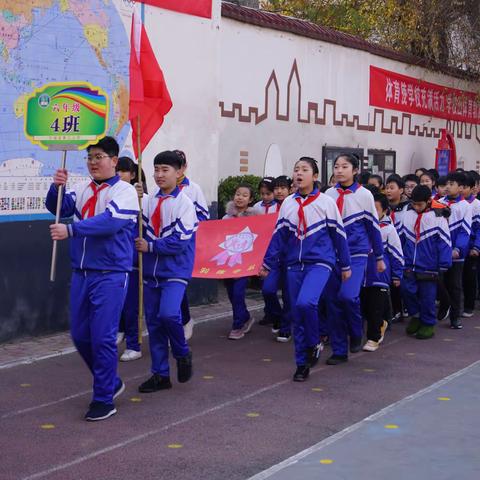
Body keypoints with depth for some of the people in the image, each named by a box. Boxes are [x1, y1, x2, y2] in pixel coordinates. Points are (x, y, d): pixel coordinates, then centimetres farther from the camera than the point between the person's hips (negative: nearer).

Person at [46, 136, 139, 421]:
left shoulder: (124, 191, -9)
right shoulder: (83, 191, 11)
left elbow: (109, 222, -24)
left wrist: (70, 230, -31)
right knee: (80, 335, 13)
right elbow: (59, 208, 4)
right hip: (81, 273, 7)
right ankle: (111, 381, 33)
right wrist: (57, 187, -15)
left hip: (110, 275, -7)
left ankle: (104, 399, 7)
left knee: (103, 338, -6)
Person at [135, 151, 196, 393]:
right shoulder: (149, 201, 8)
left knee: (169, 314, -24)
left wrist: (150, 246, -12)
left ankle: (182, 354, 4)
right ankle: (160, 375, 19)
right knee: (153, 322, 8)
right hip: (151, 271, 6)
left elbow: (180, 241, -16)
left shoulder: (183, 203, -9)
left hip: (175, 271, -6)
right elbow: (142, 230, 12)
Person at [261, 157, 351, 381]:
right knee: (297, 316, 6)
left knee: (305, 302, -26)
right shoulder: (288, 203, 7)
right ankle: (302, 364, 17)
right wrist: (267, 264, 10)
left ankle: (314, 344, 0)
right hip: (294, 265, 4)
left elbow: (339, 234, 3)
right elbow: (278, 236, 12)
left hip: (319, 263, -4)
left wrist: (345, 266, 7)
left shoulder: (326, 202, -3)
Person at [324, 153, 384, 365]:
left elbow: (373, 226, 4)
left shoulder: (364, 195, -2)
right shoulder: (329, 194, 5)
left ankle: (356, 334, 6)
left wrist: (379, 257, 8)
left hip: (356, 254, -4)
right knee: (333, 301, 3)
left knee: (348, 295, -22)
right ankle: (339, 350, 14)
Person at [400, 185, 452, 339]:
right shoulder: (408, 214, 5)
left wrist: (443, 265, -10)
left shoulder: (438, 217, -10)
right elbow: (402, 238, 16)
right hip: (410, 265, 4)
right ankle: (416, 315, 22)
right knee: (406, 289, -1)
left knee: (427, 296, 3)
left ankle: (428, 324, 18)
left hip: (428, 267, -4)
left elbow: (444, 241, -9)